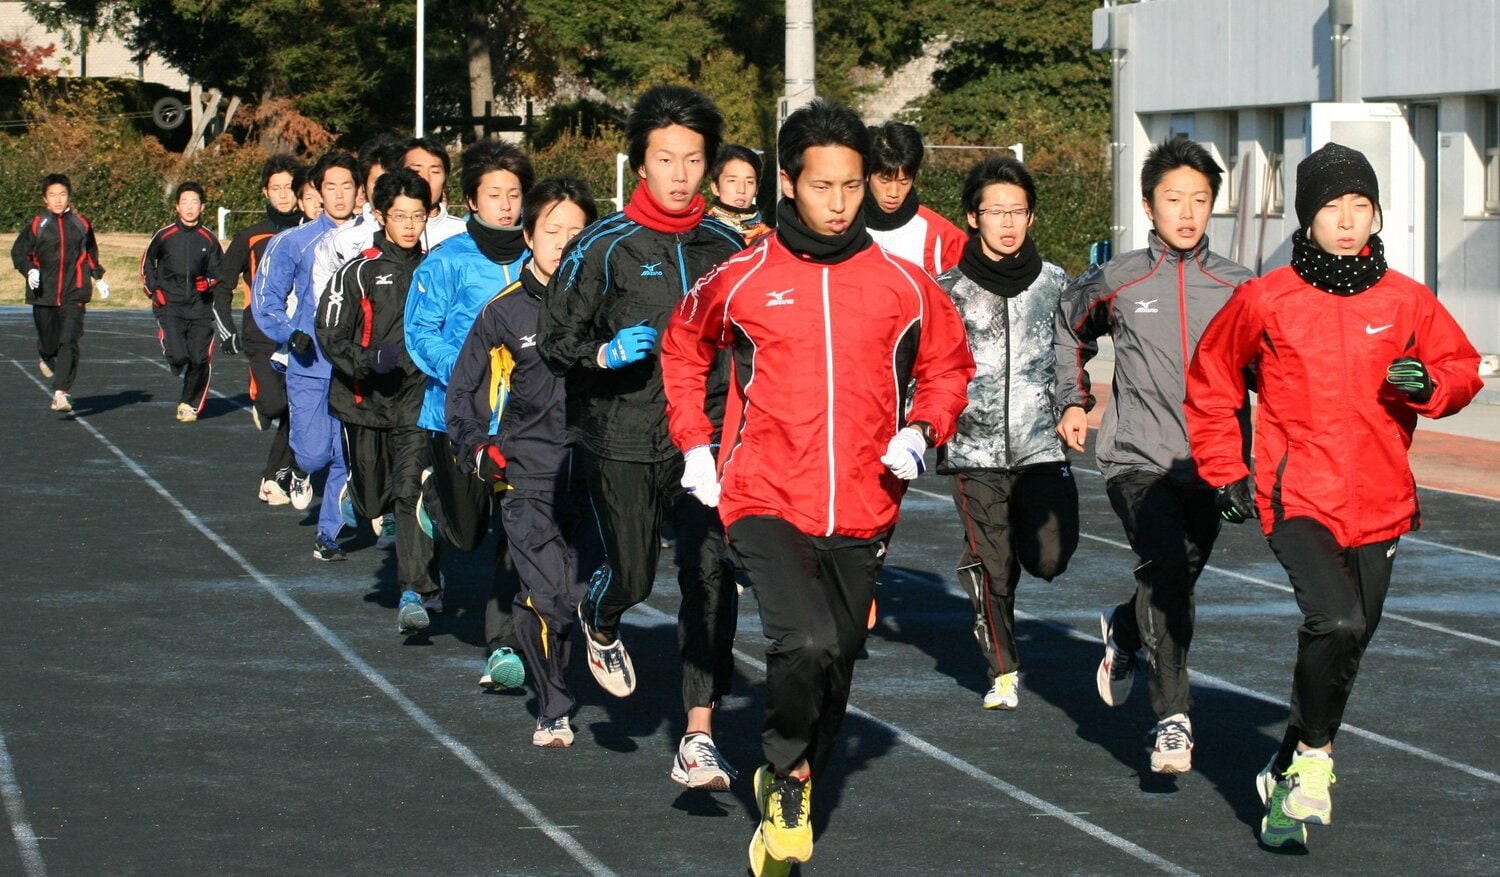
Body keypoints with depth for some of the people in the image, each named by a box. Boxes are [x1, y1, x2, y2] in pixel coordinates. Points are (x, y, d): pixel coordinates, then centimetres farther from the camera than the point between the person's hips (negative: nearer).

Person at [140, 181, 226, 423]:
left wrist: (209, 282, -7)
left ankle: (191, 404, 13)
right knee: (177, 356, -17)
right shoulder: (164, 235, 1)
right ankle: (178, 366, 21)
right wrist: (153, 289, 6)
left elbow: (219, 272, 14)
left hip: (201, 307, 1)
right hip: (169, 306, -1)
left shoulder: (208, 239, 4)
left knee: (200, 360, -7)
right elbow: (146, 261, 16)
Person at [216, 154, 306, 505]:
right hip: (263, 337, -1)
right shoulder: (250, 238, 7)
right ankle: (260, 406, 17)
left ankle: (275, 478, 13)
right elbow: (223, 282, 10)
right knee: (274, 403, -19)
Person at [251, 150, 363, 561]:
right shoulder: (295, 242, 1)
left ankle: (329, 533, 16)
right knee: (315, 452, -6)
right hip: (309, 368, -1)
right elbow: (266, 296, 3)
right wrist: (291, 334, -12)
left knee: (347, 456, 1)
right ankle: (301, 473, 30)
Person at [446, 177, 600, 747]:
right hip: (528, 473, -1)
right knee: (546, 594, -12)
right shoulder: (504, 311, 7)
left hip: (595, 470, 1)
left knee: (589, 591, -8)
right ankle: (553, 710, 6)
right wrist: (476, 449, 7)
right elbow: (463, 389, 17)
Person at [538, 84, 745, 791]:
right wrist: (604, 354, -18)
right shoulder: (604, 249, -3)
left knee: (711, 580, -10)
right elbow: (552, 336, 0)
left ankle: (698, 739, -6)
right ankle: (598, 625, 46)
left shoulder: (726, 248, 8)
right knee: (632, 578, 7)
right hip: (624, 442, -2)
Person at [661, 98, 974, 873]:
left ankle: (790, 797, 35)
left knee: (834, 668, 12)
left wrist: (920, 431, -2)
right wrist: (694, 445, 9)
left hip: (860, 515, 3)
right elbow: (683, 350, 17)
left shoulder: (903, 285, 2)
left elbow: (948, 365, 16)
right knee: (807, 642, -25)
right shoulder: (741, 280, -1)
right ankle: (786, 770, -1)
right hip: (766, 503, -3)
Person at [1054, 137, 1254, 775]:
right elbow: (1070, 328, 23)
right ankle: (1172, 720, -23)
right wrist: (1073, 401, 17)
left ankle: (1122, 632, 48)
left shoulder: (1235, 287, 4)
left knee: (1171, 588, 13)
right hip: (1137, 460, -3)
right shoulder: (1116, 281, 3)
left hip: (1208, 465, 3)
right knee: (1165, 572, -24)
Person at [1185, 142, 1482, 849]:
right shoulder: (1264, 301, -2)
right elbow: (1210, 382, 11)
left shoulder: (1406, 301, 3)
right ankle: (1313, 763, -6)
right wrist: (1225, 471, 7)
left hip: (1379, 505, 4)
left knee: (1345, 647, 13)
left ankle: (1289, 773, 34)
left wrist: (1429, 385, -12)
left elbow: (1462, 369, 11)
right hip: (1297, 499, -4)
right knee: (1336, 623, -25)